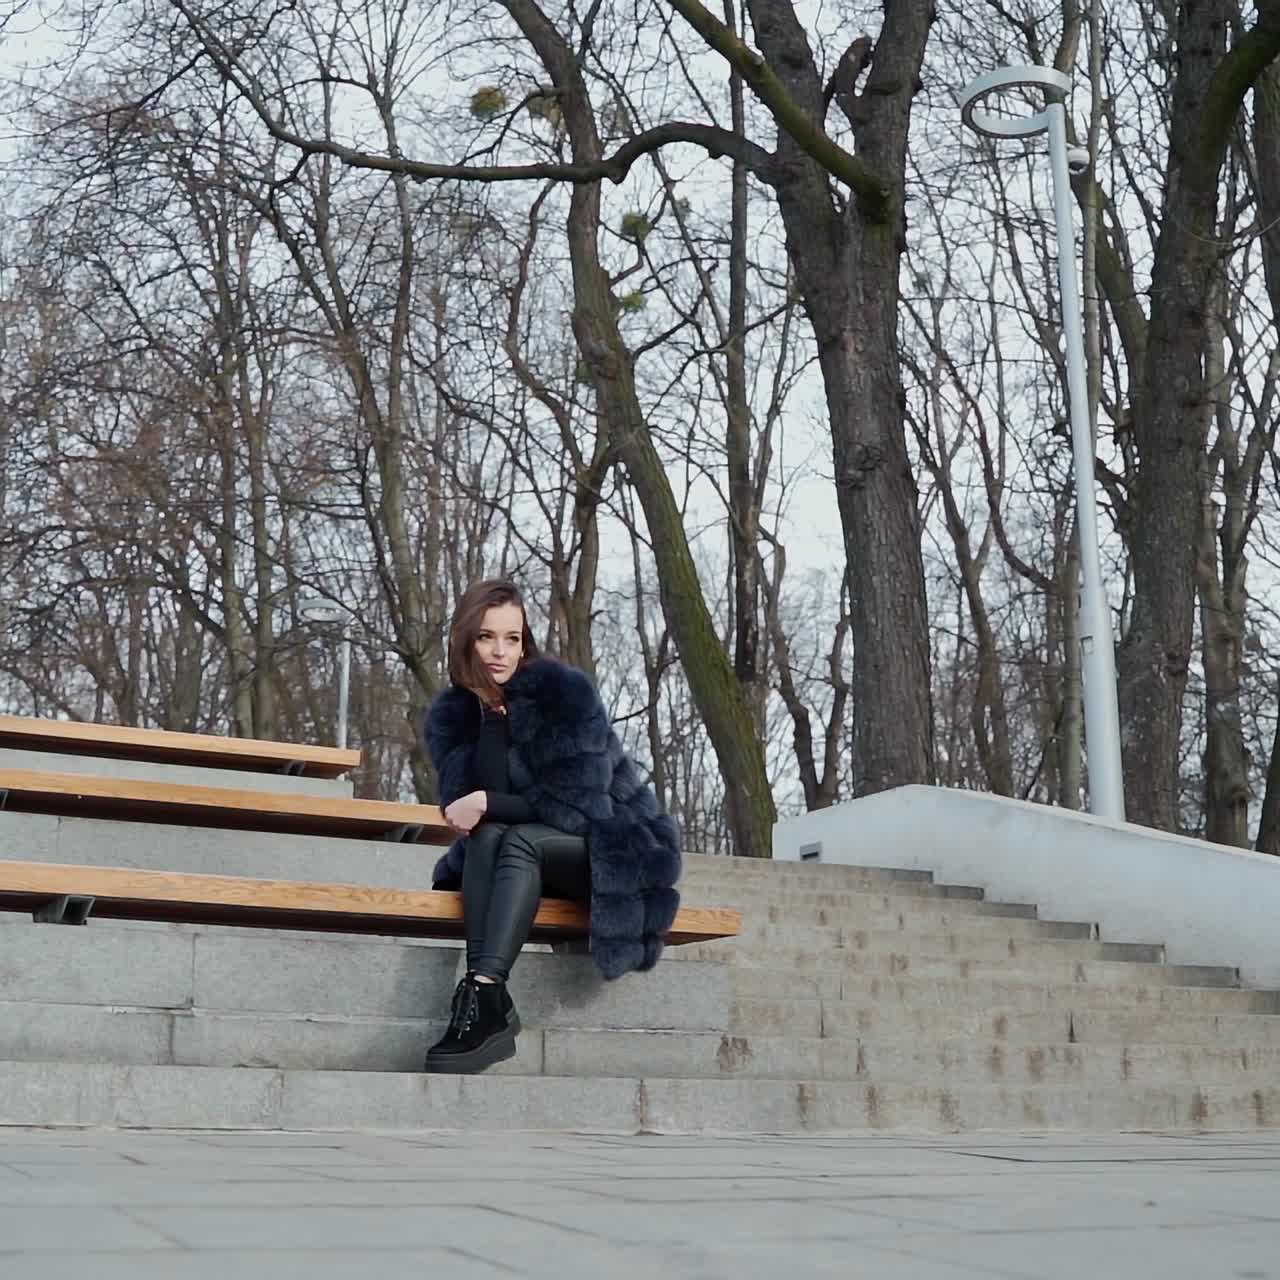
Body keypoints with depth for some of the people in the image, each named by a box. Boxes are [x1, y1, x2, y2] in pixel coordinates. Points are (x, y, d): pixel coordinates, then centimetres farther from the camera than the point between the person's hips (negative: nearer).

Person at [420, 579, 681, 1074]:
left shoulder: (565, 690, -17)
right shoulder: (450, 716, -1)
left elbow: (577, 804, -21)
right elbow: (462, 802, -10)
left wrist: (490, 805, -25)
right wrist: (493, 714, -22)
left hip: (615, 850, -4)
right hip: (538, 859, 5)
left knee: (520, 839, -31)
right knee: (487, 836, -27)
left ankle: (485, 994, -49)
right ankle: (489, 1010, -45)